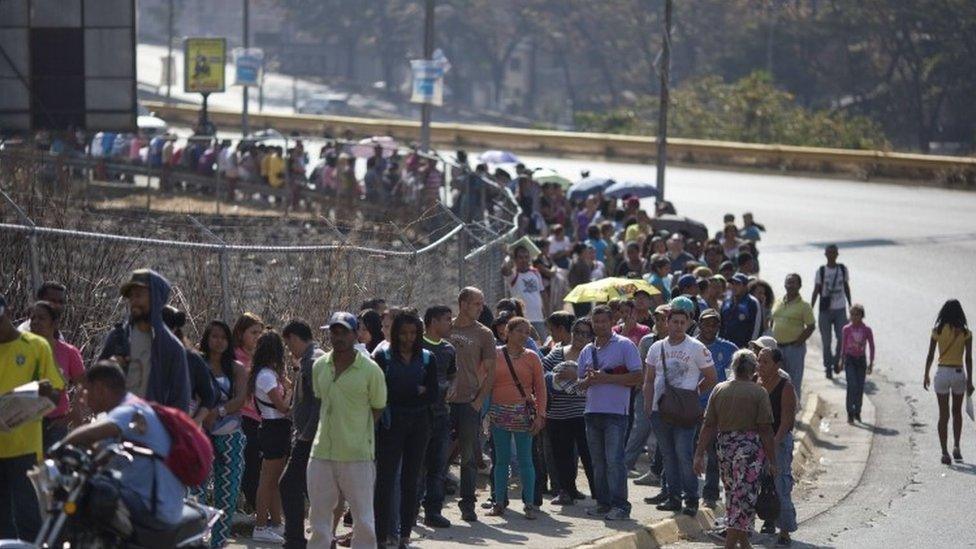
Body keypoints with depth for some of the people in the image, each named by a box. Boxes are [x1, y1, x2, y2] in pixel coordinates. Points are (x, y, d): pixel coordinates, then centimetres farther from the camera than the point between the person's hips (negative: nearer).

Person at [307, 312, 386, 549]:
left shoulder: (370, 370, -9)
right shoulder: (319, 366, 6)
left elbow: (378, 410, 0)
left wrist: (357, 432, 0)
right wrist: (333, 427, 12)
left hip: (357, 454, -5)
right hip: (322, 452, 5)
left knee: (363, 518, 3)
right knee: (319, 514, 11)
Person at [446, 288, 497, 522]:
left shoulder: (483, 334, 5)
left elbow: (490, 372, 4)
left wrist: (479, 400, -6)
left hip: (469, 403, -1)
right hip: (443, 403, 1)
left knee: (469, 456, 1)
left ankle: (467, 504, 6)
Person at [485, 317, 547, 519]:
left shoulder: (531, 357, 3)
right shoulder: (495, 355, 4)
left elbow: (540, 388, 3)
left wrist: (540, 415, -5)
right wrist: (485, 411, -1)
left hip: (523, 414, -1)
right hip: (499, 412, 1)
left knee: (525, 460, 0)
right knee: (501, 459, 5)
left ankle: (529, 504, 4)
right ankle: (499, 503, 10)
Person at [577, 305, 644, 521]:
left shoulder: (624, 345, -1)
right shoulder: (587, 351, 17)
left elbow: (637, 377, -7)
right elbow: (581, 383, 21)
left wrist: (607, 378, -14)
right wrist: (590, 380, -3)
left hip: (616, 412, -6)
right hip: (593, 412, 6)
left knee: (614, 460, -11)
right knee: (598, 461, 8)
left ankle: (620, 505, -9)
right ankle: (603, 503, 14)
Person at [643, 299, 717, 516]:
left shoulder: (697, 348, -1)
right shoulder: (656, 348, 10)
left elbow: (711, 379, 5)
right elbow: (649, 380, 13)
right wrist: (648, 406, 5)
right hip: (659, 410, 5)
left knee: (684, 454, -11)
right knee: (668, 455, 9)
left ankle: (691, 499, -4)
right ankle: (673, 496, 16)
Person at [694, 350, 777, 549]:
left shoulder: (719, 390, 4)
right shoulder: (758, 392, -7)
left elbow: (708, 426, 2)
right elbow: (765, 429, -9)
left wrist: (699, 455, 4)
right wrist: (772, 461, -4)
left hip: (725, 448, 5)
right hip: (750, 449, -5)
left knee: (733, 495, 17)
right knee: (744, 497, -2)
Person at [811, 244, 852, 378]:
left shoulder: (843, 269, 3)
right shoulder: (821, 271, -3)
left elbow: (847, 288, 13)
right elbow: (816, 291, -2)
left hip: (840, 309, 1)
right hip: (825, 310, -1)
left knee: (842, 338, -6)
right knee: (826, 341, 1)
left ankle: (836, 362, 16)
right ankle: (828, 367, 12)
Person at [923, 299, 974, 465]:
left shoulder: (938, 330, -5)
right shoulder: (965, 332, -4)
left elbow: (930, 356, -3)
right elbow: (968, 358, -3)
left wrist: (926, 376, 8)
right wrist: (969, 381, 2)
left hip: (942, 372, -1)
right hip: (959, 373, 1)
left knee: (943, 414, 4)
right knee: (957, 412, 21)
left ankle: (945, 452, -1)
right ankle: (956, 447, 16)